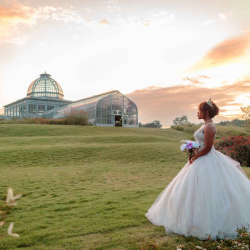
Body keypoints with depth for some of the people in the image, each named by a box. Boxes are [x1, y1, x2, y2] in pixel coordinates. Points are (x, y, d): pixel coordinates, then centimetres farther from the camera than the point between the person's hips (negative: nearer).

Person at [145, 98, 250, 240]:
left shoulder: (209, 127, -18)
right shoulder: (207, 125, 12)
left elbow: (207, 148, -22)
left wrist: (194, 158, -14)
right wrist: (194, 156, 10)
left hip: (205, 163, -10)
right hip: (202, 160, 10)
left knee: (203, 192, -3)